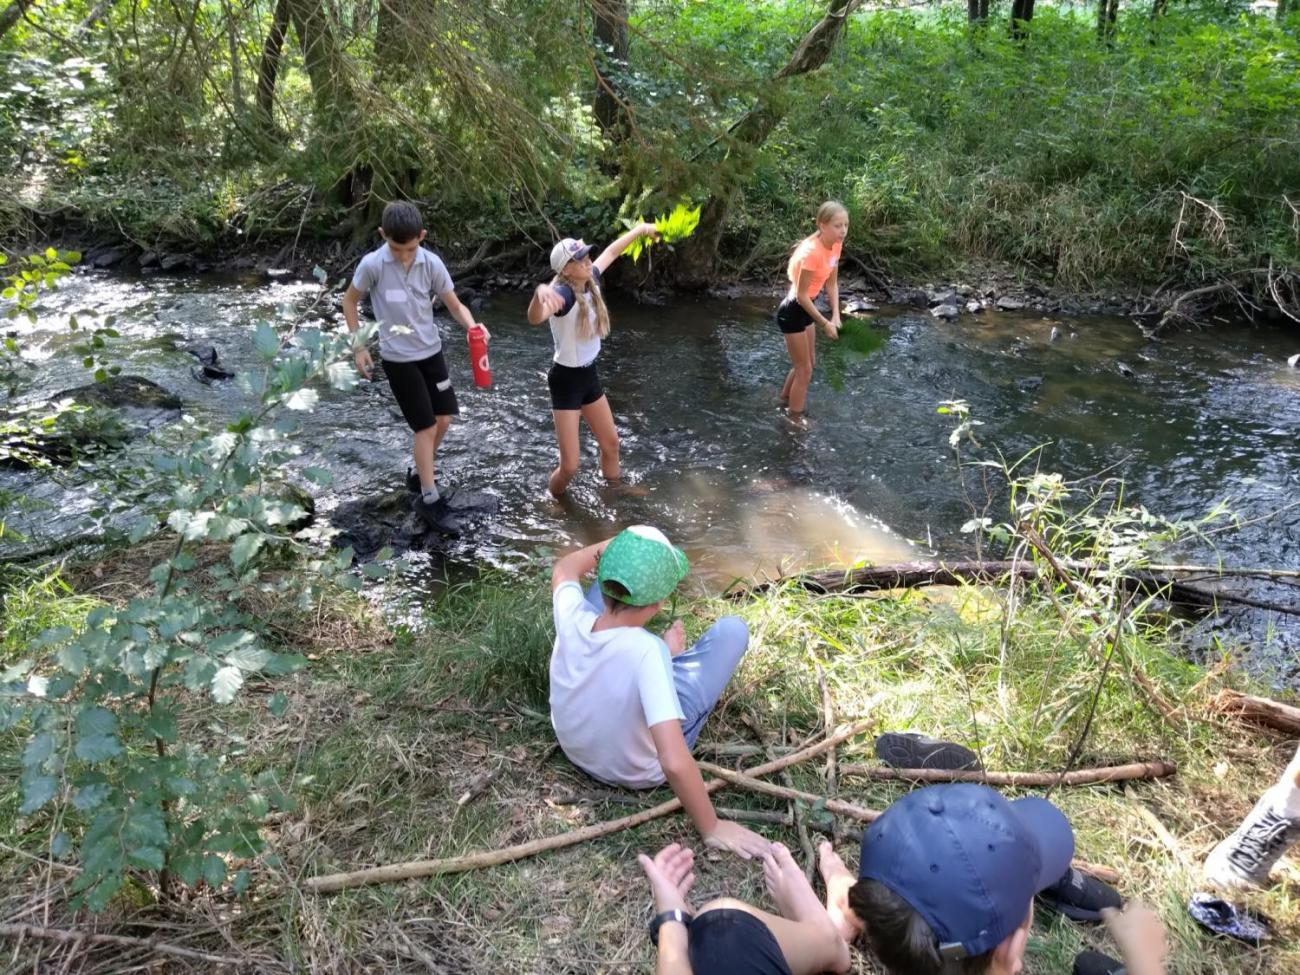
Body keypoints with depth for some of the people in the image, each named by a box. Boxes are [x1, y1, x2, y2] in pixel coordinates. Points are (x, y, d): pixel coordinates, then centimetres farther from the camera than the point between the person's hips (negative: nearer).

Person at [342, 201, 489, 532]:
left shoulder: (432, 263, -11)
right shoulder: (372, 264, -19)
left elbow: (454, 305, -4)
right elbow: (349, 301, -3)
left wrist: (473, 326, -26)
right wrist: (359, 347, -4)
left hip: (431, 351, 4)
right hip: (398, 358, -4)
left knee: (444, 419, 11)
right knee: (426, 427, -4)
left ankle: (422, 472, 36)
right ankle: (428, 498, 10)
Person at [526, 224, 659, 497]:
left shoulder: (590, 282, -5)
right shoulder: (563, 293, -27)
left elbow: (611, 252, 16)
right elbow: (535, 318, -50)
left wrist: (640, 229, 28)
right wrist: (540, 293, -72)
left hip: (589, 375, 8)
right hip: (566, 380, -8)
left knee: (611, 442, 24)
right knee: (570, 465, -6)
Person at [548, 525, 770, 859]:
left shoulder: (572, 617, -25)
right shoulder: (647, 652, -40)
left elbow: (563, 570, 0)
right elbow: (673, 764, -44)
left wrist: (616, 544, 3)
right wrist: (712, 829, -31)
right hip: (641, 773, -4)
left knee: (603, 590, 10)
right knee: (732, 629, -3)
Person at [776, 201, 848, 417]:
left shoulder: (835, 245, -4)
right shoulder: (812, 252, -30)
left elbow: (832, 283, 6)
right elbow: (801, 295, -26)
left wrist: (835, 315, -5)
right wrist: (825, 323, -20)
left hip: (805, 308, 9)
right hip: (792, 312, -9)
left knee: (807, 363, 25)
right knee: (805, 370, 3)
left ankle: (786, 398, 48)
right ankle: (795, 419, 18)